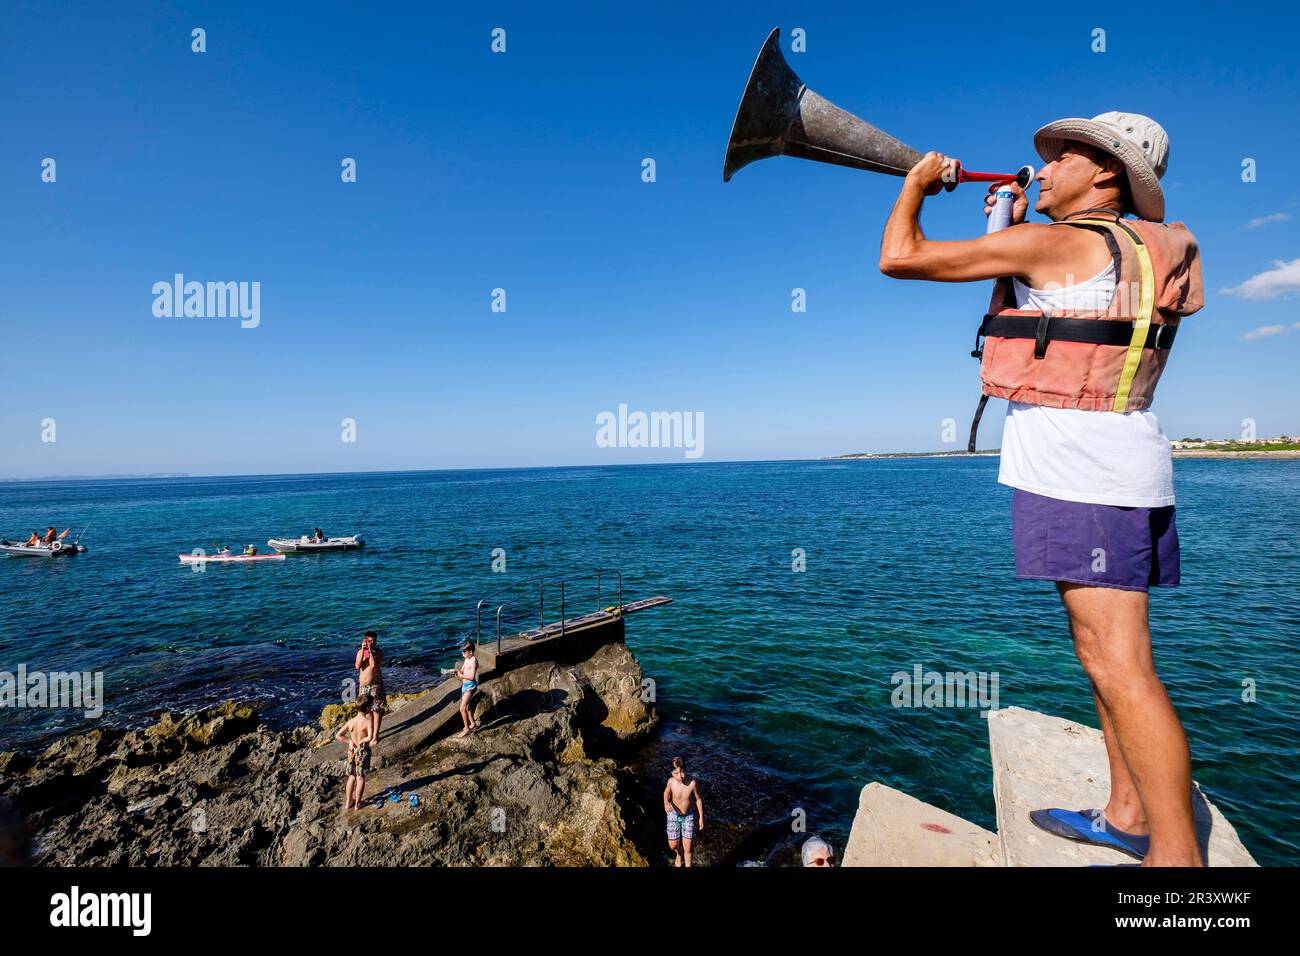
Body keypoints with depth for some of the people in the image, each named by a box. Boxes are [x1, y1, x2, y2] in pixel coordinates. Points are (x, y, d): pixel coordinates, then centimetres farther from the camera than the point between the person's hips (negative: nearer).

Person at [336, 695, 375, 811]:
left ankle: (348, 802, 31)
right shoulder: (367, 721, -23)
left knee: (352, 776, 21)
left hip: (352, 751, 4)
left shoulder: (351, 721, -8)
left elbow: (338, 736, -6)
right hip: (363, 751, -4)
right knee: (361, 778, 12)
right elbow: (370, 737, -37)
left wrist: (350, 741, -1)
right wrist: (363, 740, -16)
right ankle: (357, 804, 23)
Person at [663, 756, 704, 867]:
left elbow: (698, 799, -11)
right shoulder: (671, 781, -24)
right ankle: (679, 854, 47)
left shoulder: (693, 782, -29)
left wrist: (701, 817, -2)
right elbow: (666, 792, -1)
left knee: (688, 848, 3)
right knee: (673, 846, 10)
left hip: (689, 816, -1)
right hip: (674, 815, 1)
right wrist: (666, 803, -21)